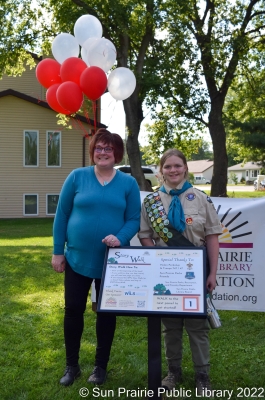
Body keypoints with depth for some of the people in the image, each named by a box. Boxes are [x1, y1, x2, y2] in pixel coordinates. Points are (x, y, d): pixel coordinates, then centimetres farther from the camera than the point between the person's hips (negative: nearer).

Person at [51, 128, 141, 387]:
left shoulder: (128, 183, 1)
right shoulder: (77, 177, -1)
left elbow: (134, 220, -1)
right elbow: (61, 215, 1)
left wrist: (120, 238, -21)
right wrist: (57, 251, -2)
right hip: (77, 257, 0)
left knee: (107, 312, 10)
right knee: (73, 310, 5)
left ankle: (100, 366, 26)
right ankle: (71, 366, 23)